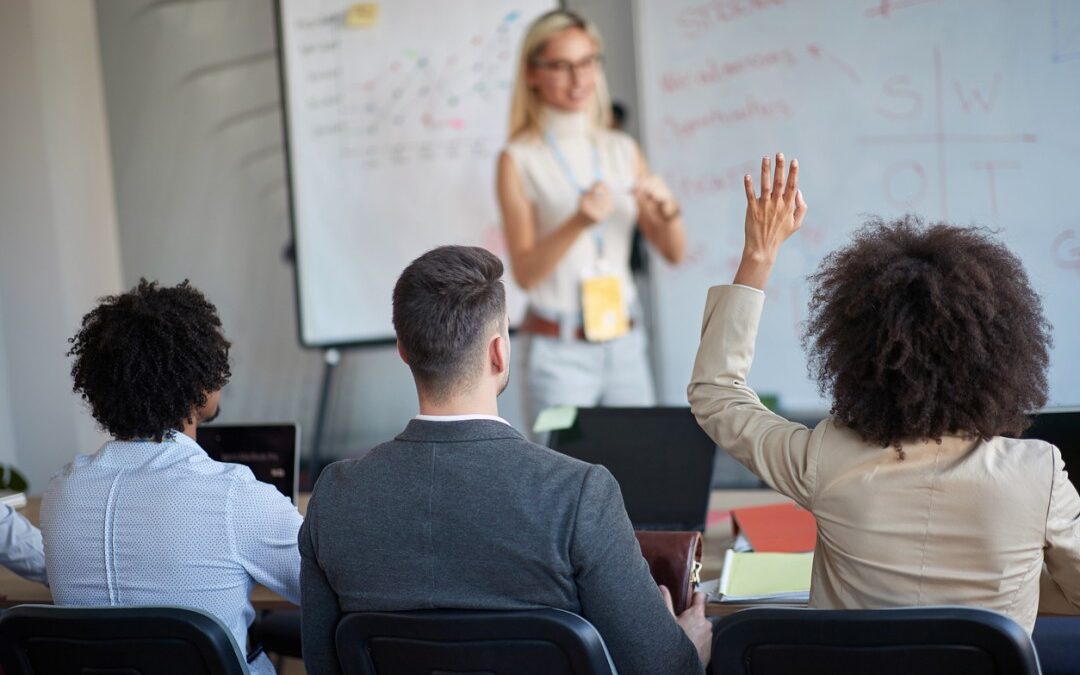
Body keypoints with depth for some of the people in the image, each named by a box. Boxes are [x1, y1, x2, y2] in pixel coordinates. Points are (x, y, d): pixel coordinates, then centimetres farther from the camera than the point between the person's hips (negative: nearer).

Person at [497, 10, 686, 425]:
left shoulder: (623, 149, 7)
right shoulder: (519, 160, -5)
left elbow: (674, 253, 8)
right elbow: (524, 272, -9)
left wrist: (667, 209, -12)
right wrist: (578, 222, -23)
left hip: (626, 345, 4)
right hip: (560, 353, -4)